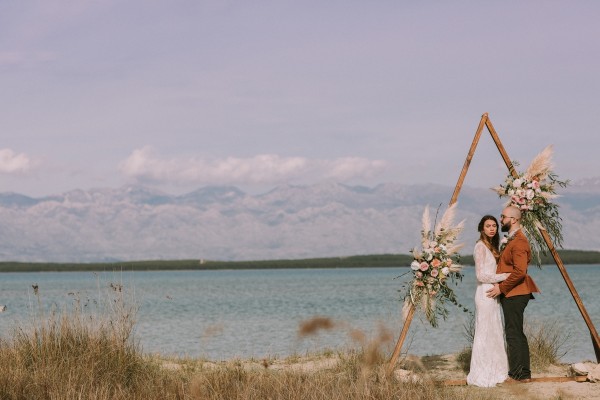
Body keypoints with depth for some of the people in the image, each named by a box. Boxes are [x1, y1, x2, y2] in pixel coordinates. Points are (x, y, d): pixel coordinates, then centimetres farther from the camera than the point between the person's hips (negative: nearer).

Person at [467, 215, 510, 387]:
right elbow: (481, 275, -18)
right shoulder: (480, 246, -12)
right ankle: (482, 376, -3)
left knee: (494, 333, 11)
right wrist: (504, 276, -16)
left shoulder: (491, 246, 15)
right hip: (485, 294, -9)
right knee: (485, 333, -6)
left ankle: (493, 372, 17)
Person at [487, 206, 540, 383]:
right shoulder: (511, 240, 17)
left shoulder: (519, 242, -16)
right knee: (517, 334, 12)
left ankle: (516, 375, -5)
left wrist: (501, 288, -19)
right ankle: (524, 374, 16)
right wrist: (501, 287, 15)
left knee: (513, 333, -7)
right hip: (512, 294, 11)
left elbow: (520, 271, -25)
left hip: (514, 294, -11)